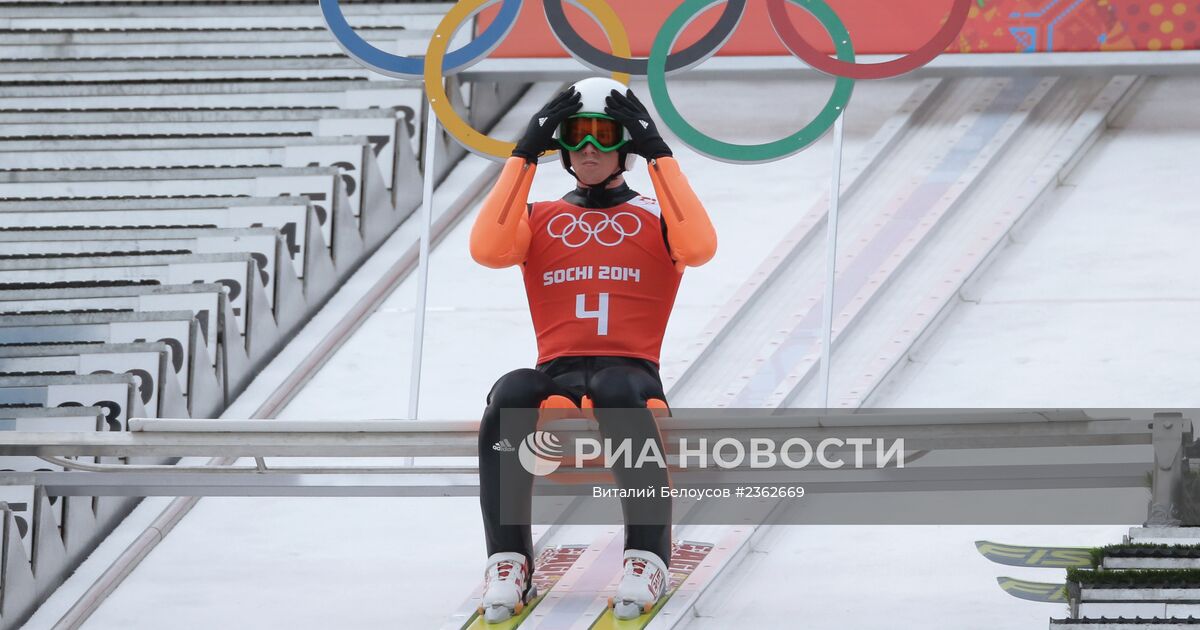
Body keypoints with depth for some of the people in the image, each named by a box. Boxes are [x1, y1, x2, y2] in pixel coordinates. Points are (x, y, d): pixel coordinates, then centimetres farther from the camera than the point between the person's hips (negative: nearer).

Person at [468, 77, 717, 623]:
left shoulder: (654, 218, 15)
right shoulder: (538, 219, 18)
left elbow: (699, 248, -9)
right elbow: (487, 249, -4)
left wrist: (658, 155, -5)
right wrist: (524, 157, -1)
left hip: (632, 370, -1)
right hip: (556, 373, 1)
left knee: (616, 389, -40)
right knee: (510, 393, -35)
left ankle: (648, 556, -37)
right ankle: (508, 561, -31)